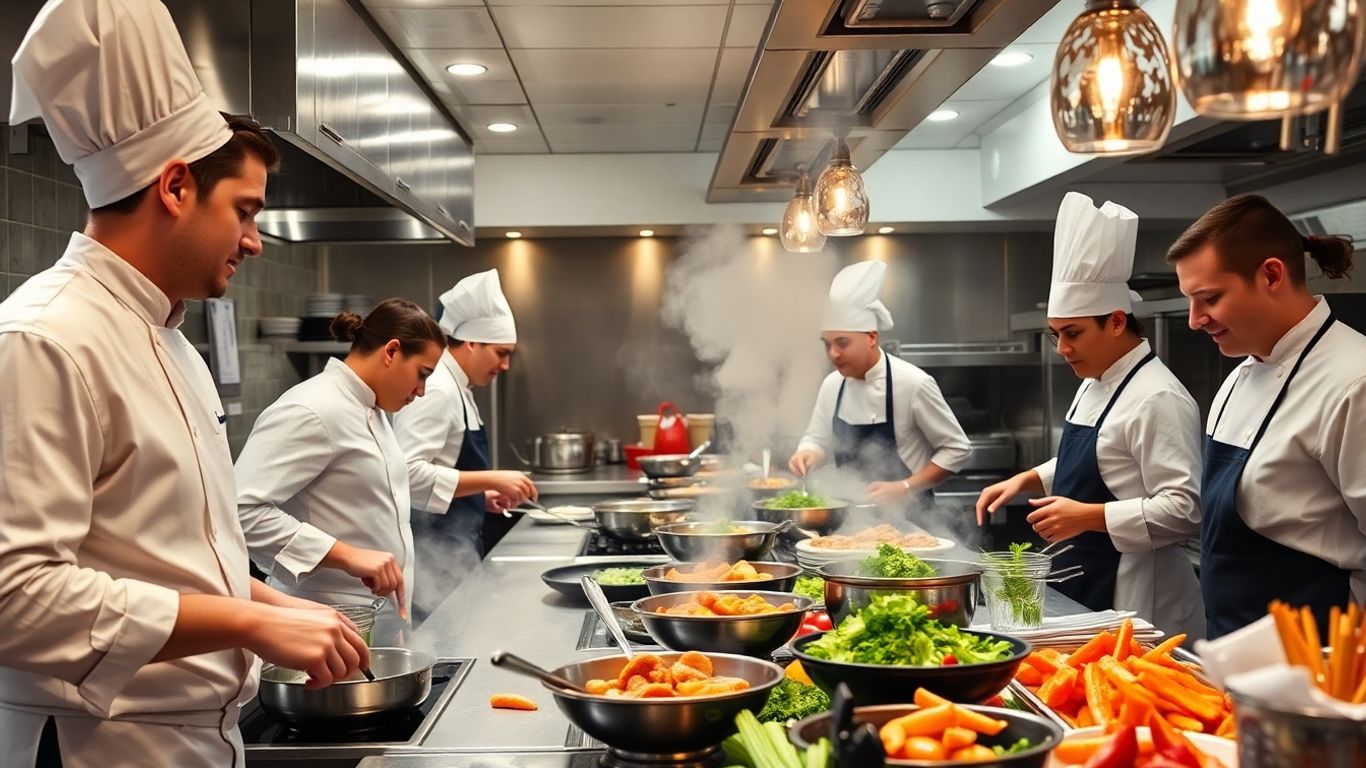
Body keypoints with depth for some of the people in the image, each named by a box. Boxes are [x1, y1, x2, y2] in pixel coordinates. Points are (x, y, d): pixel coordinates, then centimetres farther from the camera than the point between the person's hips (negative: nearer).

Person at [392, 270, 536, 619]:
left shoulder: (456, 390, 15)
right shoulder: (435, 391, -15)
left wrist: (485, 497, 11)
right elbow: (409, 473, -25)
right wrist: (490, 480, -23)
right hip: (435, 552, -10)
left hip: (456, 549, 10)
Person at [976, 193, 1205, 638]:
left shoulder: (1157, 399, -18)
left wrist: (1089, 516, -26)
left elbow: (1184, 510, -23)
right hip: (1084, 592, 9)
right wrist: (1027, 480, 9)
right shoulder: (1094, 384, 11)